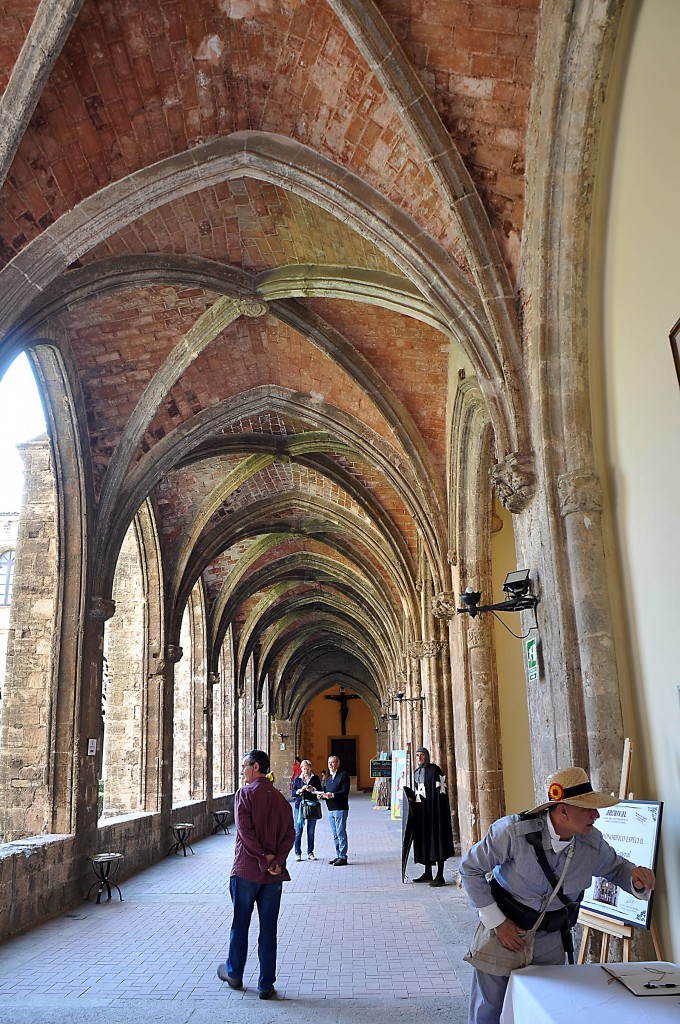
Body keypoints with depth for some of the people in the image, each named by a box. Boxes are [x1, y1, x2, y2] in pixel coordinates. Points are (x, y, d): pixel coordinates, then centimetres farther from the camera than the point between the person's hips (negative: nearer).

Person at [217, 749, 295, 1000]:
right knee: (268, 930, 8)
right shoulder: (280, 798, 7)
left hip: (246, 870, -4)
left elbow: (245, 830, -17)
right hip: (274, 875, 4)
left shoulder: (245, 794, -8)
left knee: (240, 925, 14)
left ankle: (234, 973, 29)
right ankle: (266, 985, 12)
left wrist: (263, 857, -11)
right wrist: (276, 861, -8)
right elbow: (289, 833, 0)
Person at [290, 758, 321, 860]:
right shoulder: (298, 779, 9)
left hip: (312, 806, 0)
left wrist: (313, 789, -16)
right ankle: (297, 853, 4)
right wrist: (300, 790, -14)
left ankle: (310, 852, 15)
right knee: (298, 831, -3)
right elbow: (293, 793, 4)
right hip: (300, 805, 0)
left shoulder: (315, 778, 7)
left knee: (311, 831, 5)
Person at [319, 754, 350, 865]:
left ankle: (343, 857, -2)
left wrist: (332, 795, -24)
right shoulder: (329, 777, 19)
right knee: (335, 834, 12)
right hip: (331, 809, 8)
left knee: (341, 833, -6)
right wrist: (323, 795, 0)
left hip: (340, 809, -8)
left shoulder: (343, 775, -6)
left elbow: (345, 791, -15)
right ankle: (338, 855, 19)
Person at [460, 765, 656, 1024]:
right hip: (502, 929, -3)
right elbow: (470, 868, -17)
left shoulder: (593, 843, -12)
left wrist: (635, 877, -16)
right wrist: (497, 922, -16)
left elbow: (615, 868, 10)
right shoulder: (513, 831, -27)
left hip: (550, 942, 3)